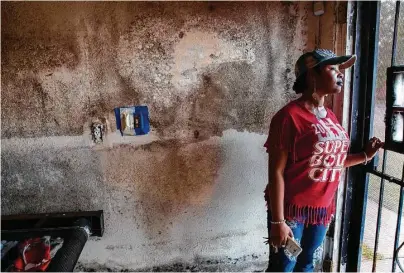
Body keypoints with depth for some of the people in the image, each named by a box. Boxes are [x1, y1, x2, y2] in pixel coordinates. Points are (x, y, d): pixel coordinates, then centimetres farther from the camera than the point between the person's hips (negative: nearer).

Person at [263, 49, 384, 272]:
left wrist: (365, 155, 4)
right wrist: (278, 221, -18)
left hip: (322, 208, 7)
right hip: (291, 209, -7)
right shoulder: (290, 116, -18)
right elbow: (276, 172, -18)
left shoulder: (330, 117, 5)